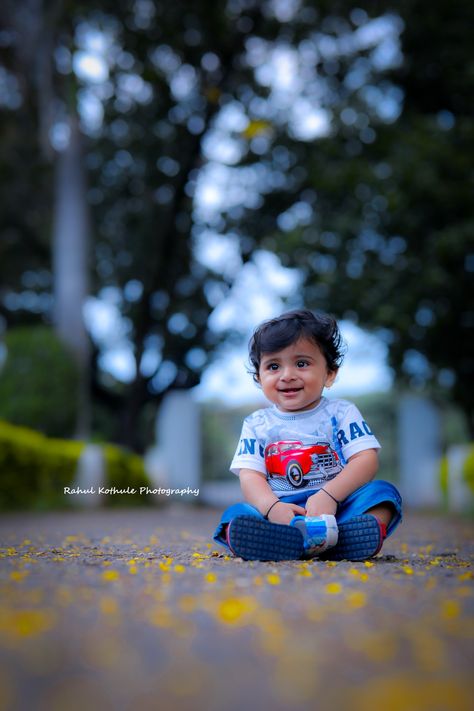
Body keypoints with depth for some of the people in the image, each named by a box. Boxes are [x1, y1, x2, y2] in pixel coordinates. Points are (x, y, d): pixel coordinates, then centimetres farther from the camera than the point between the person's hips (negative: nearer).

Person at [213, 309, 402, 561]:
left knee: (383, 491, -24)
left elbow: (366, 460, -4)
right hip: (282, 510, 0)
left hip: (338, 507, 0)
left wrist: (328, 495, -22)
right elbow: (250, 475, 0)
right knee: (236, 514, -26)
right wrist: (272, 507, -23)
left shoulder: (341, 413, 8)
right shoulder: (256, 424, 13)